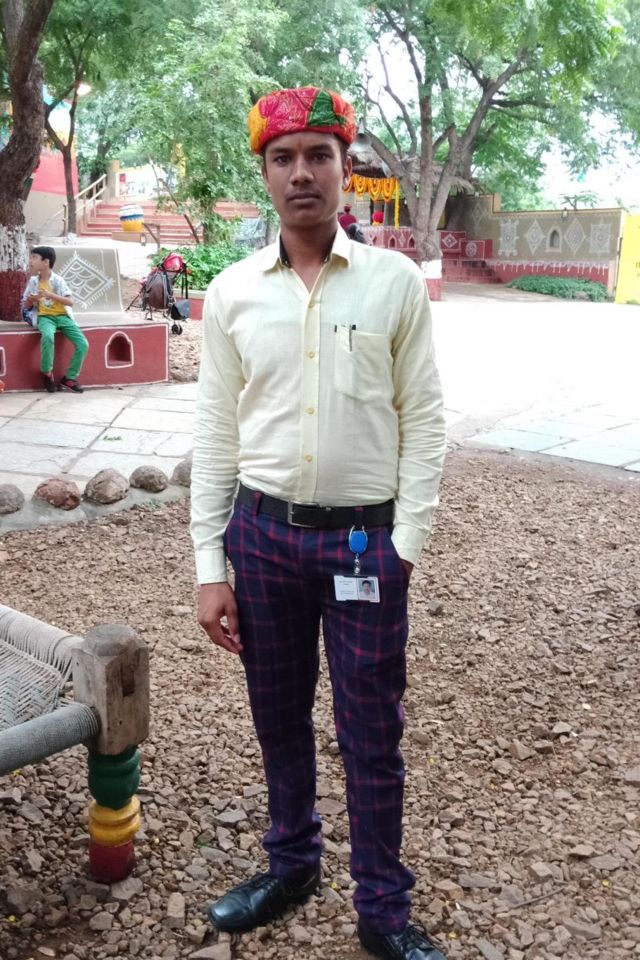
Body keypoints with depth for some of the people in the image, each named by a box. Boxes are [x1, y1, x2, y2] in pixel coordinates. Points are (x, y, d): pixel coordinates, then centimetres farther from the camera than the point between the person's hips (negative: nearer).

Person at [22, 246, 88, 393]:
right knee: (47, 337, -37)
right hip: (45, 317, 0)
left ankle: (69, 379, -3)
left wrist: (51, 295, -19)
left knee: (83, 344, -20)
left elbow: (70, 302, -9)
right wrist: (31, 300, -10)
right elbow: (25, 306, 13)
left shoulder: (58, 280, -1)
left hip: (62, 316, 0)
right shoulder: (33, 281, 6)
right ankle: (47, 373, -15)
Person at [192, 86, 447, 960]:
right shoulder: (232, 292, 1)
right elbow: (215, 434, 2)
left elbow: (424, 421, -2)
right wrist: (210, 567, 0)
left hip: (365, 538, -2)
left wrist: (405, 546, -8)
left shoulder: (396, 281, -3)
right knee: (279, 718, 17)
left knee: (371, 734, 8)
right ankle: (291, 865, 41)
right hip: (262, 534, 2)